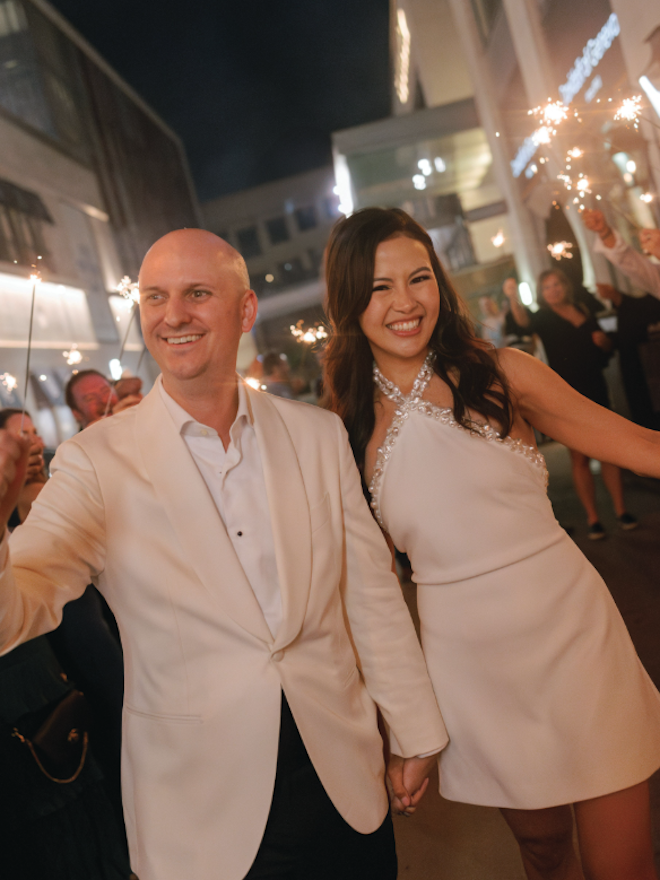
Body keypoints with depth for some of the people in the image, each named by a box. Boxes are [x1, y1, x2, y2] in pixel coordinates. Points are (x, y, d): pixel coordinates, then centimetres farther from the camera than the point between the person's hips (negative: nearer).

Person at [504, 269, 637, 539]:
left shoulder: (585, 309, 10)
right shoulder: (544, 318, -2)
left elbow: (607, 347, 20)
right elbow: (523, 320, -27)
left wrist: (603, 340, -3)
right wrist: (513, 297, -46)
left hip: (595, 388, 3)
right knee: (579, 457, 0)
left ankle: (621, 510, 16)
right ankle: (592, 518, 6)